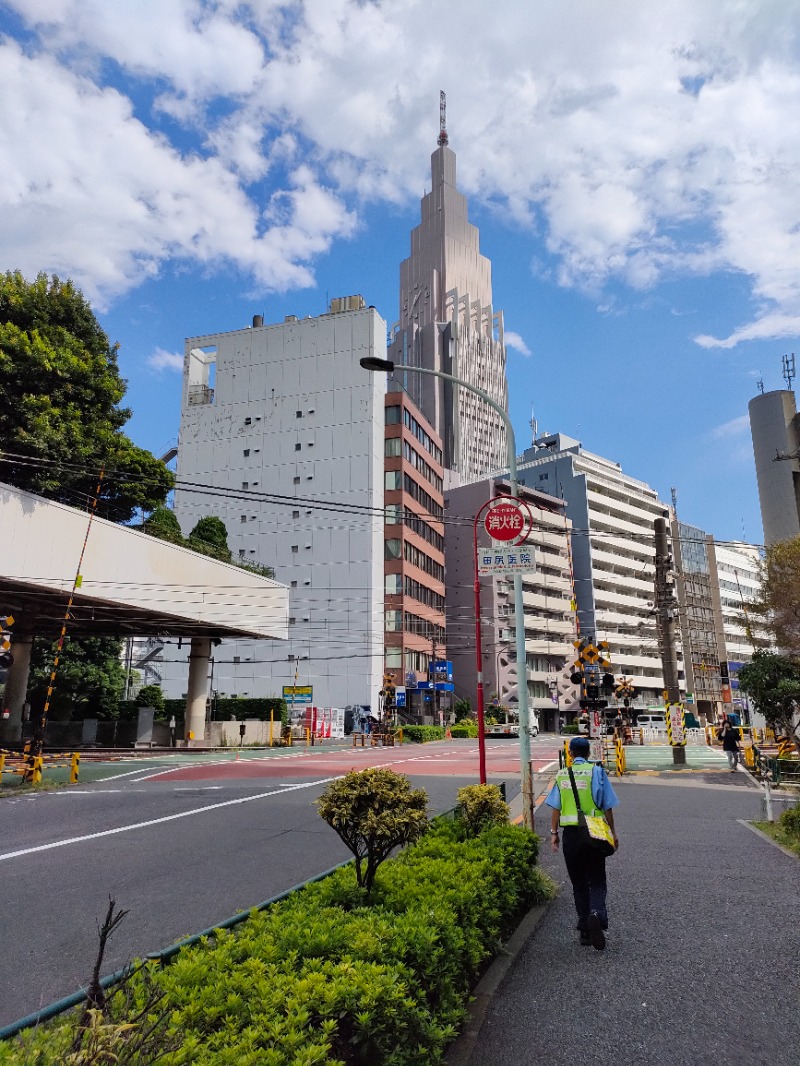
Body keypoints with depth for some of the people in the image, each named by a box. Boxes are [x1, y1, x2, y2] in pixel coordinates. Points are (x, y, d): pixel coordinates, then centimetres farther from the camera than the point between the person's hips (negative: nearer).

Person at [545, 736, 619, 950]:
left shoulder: (561, 774, 5)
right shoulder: (596, 772, -2)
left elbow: (555, 807, 3)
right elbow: (607, 806, -2)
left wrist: (554, 832, 9)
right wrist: (613, 833, 7)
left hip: (570, 832, 2)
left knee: (578, 883, 13)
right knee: (596, 881, 6)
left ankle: (585, 930, 15)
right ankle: (597, 913, -21)